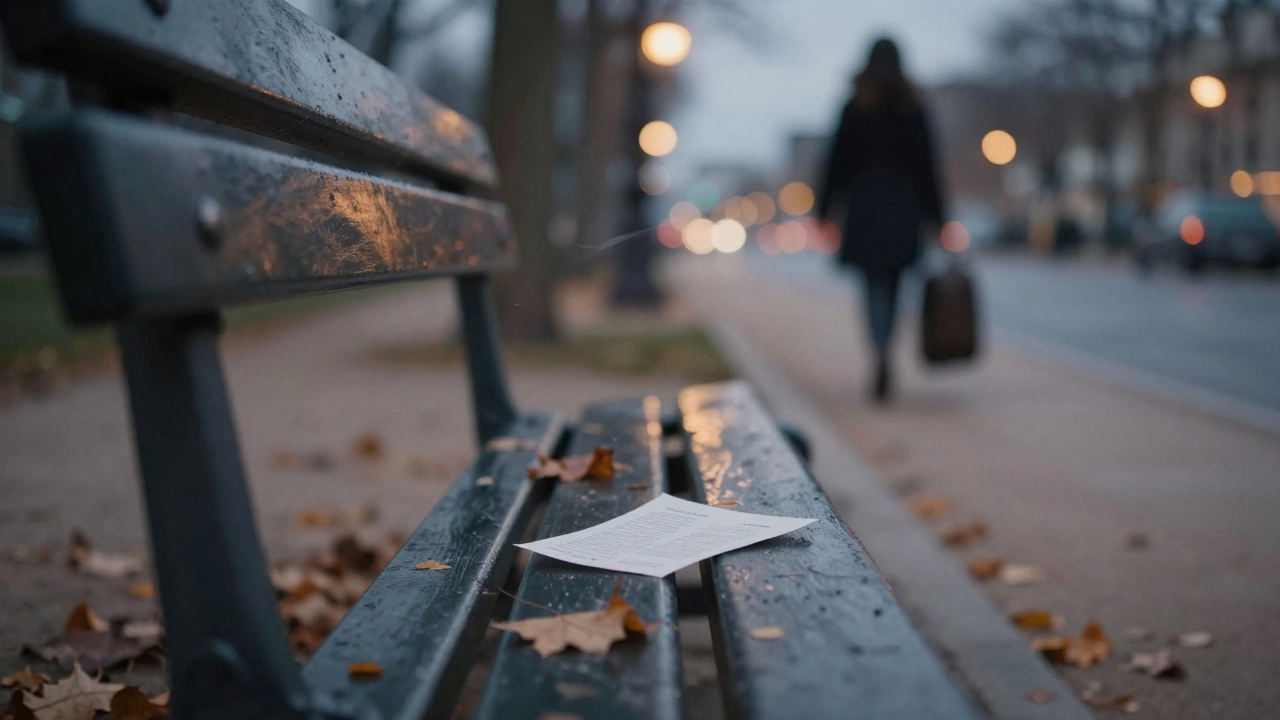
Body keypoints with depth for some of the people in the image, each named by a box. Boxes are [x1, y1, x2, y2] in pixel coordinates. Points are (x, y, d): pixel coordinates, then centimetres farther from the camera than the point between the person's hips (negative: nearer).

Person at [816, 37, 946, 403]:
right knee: (892, 284, 14)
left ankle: (882, 359, -23)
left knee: (875, 285, -2)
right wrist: (933, 213, 5)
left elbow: (839, 160, -1)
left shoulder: (854, 108, -1)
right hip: (904, 204, 2)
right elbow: (926, 163, 2)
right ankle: (882, 370, 23)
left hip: (865, 203, -2)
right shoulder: (913, 109, 3)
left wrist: (826, 209, 5)